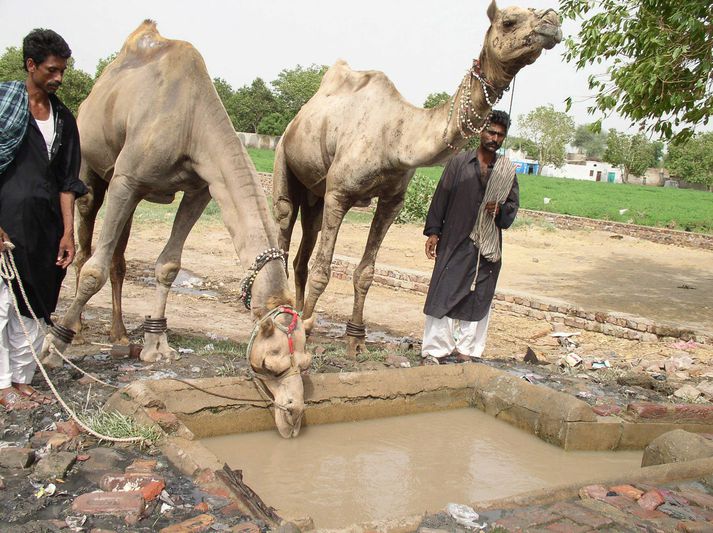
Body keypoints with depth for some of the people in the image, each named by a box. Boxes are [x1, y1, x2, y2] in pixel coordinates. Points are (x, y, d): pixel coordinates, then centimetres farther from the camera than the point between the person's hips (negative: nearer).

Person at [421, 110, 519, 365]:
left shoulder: (507, 170, 9)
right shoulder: (459, 162, 2)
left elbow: (513, 204, 14)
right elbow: (441, 197, 2)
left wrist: (500, 210, -9)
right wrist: (433, 231, -3)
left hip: (487, 245, 3)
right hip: (454, 241, -3)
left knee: (478, 298, 8)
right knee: (442, 294, -4)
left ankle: (467, 349, 21)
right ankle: (434, 350, 4)